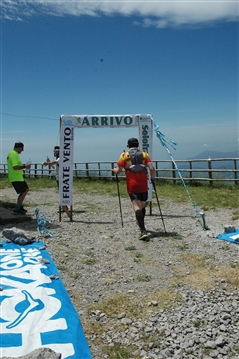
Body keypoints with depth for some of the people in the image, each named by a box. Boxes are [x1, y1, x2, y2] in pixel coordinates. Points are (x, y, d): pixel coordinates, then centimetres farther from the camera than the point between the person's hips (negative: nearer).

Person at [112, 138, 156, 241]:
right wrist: (153, 178, 13)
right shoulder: (144, 154, 7)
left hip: (132, 185, -3)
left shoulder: (124, 155, 2)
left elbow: (118, 171, 1)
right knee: (142, 205, 22)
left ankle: (143, 231, -23)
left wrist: (114, 169, 24)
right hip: (143, 185, 3)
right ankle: (141, 223, 42)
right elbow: (152, 168, -4)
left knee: (137, 206, -11)